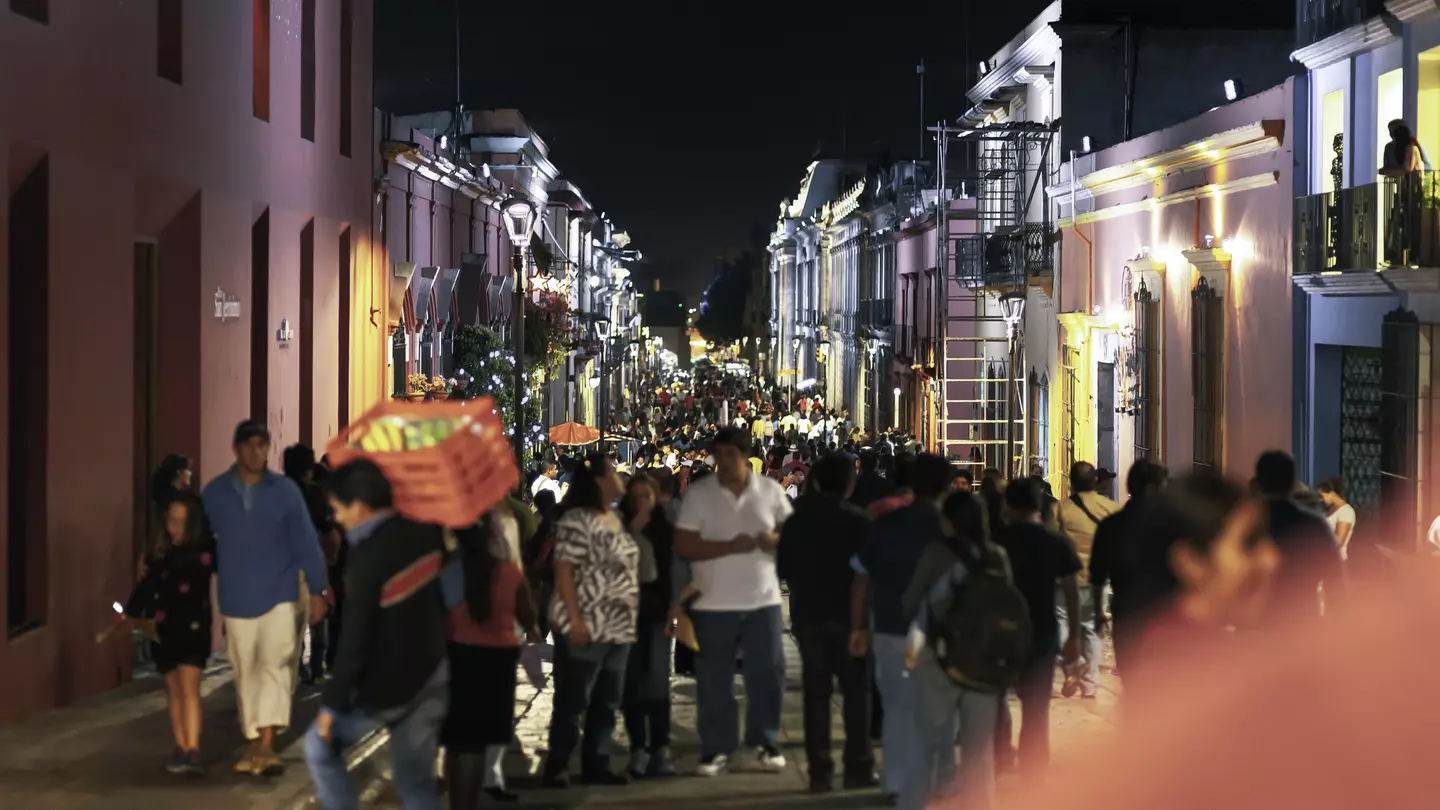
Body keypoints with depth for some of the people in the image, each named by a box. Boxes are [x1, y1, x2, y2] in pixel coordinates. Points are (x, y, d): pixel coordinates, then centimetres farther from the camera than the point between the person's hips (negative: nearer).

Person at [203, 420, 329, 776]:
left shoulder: (285, 490, -4)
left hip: (281, 594, -2)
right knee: (246, 673, 10)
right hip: (236, 598, 2)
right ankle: (255, 745, 22)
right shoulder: (214, 492, 0)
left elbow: (305, 541, -2)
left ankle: (265, 746, -18)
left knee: (275, 665, -14)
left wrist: (316, 590, -3)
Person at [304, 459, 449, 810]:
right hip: (430, 677, 7)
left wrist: (332, 703, -11)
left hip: (386, 686, -7)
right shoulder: (423, 533, -2)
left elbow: (354, 642, -19)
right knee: (417, 781, 13)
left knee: (320, 746, 16)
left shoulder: (369, 557, -22)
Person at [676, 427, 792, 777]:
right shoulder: (699, 492, -4)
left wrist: (776, 539, -14)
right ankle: (717, 749, 13)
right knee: (713, 679, 3)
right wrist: (729, 546, -21)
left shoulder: (770, 489, 2)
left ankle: (765, 743, 20)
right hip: (713, 602, -1)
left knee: (767, 673, 5)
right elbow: (684, 545, -10)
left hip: (763, 599, 1)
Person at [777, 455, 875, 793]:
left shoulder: (796, 521, 2)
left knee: (815, 693, 6)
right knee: (856, 692, 6)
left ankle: (819, 771, 5)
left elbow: (783, 569, 8)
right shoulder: (858, 520, -7)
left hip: (807, 615, 3)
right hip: (847, 616, -3)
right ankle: (858, 768, 5)